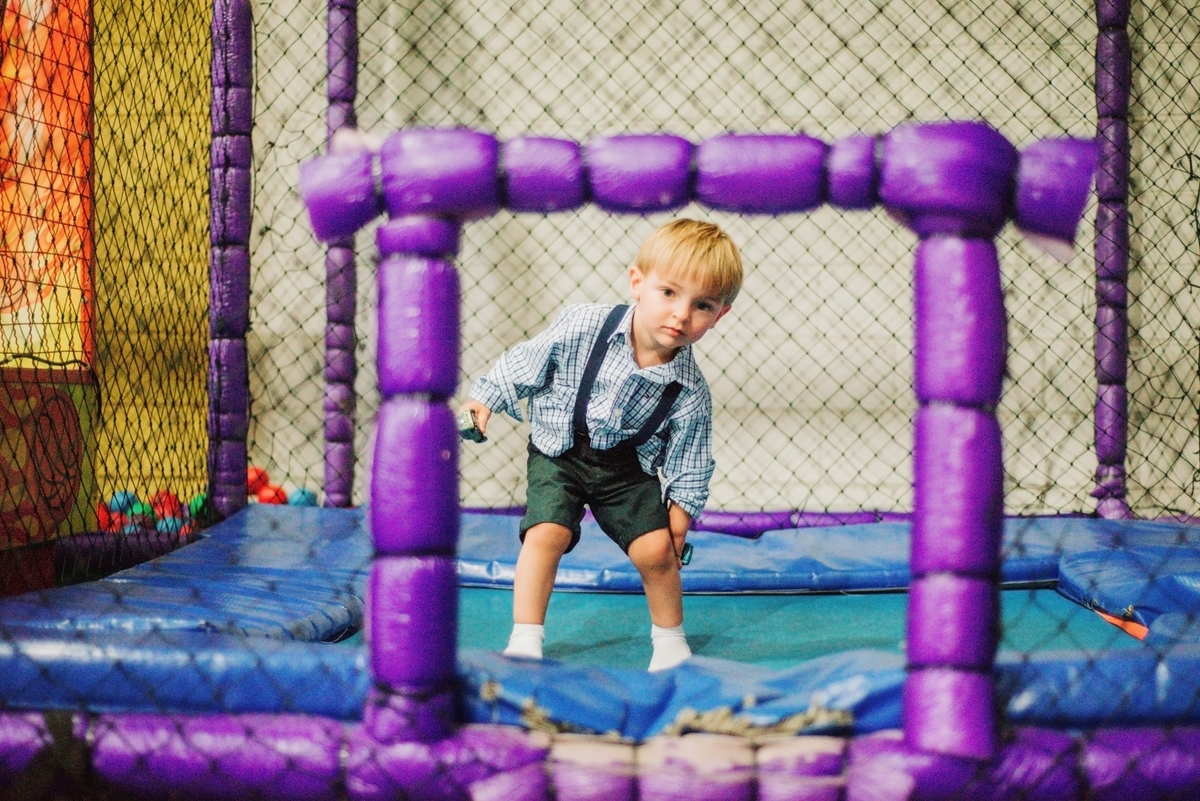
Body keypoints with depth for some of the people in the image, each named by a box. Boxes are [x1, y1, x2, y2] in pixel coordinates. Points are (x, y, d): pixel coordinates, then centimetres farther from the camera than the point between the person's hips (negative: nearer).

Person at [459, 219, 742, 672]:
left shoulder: (690, 392, -18)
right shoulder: (581, 328, -23)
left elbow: (687, 467, -4)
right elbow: (524, 366, -6)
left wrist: (677, 525, -3)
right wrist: (486, 399, -7)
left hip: (627, 467, 1)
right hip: (560, 452, -1)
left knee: (655, 550, -7)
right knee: (547, 533, -18)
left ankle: (669, 638, 20)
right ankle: (524, 641, -5)